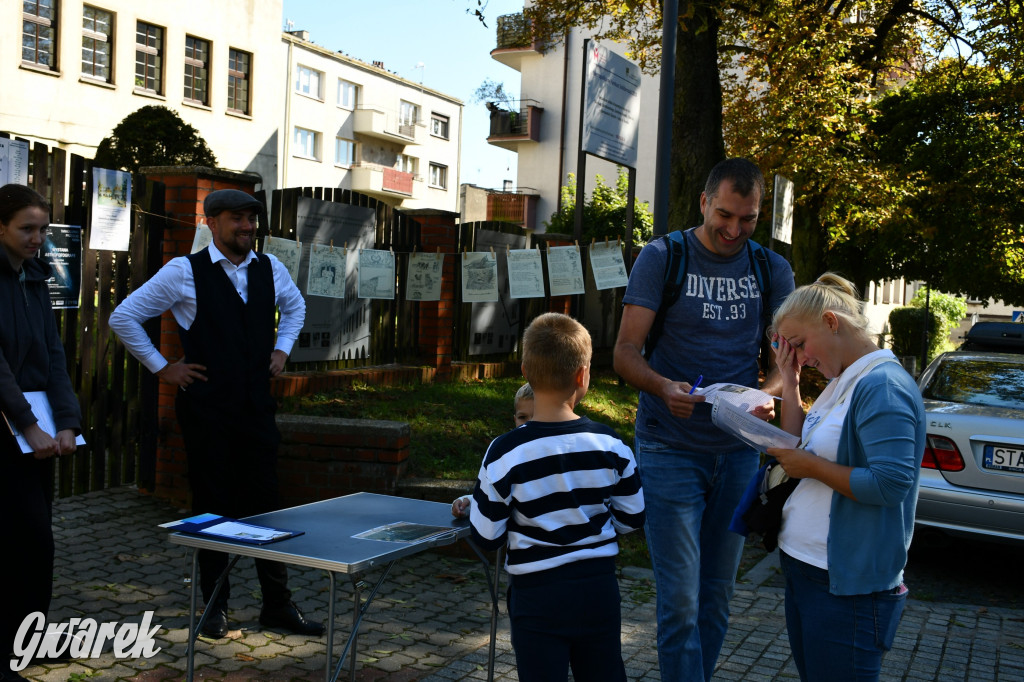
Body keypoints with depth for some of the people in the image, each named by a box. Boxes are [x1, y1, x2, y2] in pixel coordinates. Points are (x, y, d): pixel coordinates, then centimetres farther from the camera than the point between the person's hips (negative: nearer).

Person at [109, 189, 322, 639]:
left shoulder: (270, 269, 6)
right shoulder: (184, 272, -7)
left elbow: (294, 306, 28)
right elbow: (124, 318, -1)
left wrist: (282, 349, 14)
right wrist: (161, 368, -2)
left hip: (256, 405, 4)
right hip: (207, 409, -3)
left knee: (265, 503, 7)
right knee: (213, 506, 6)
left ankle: (277, 605, 17)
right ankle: (214, 605, 21)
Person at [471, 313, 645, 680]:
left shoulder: (505, 454, -16)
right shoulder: (610, 445, -9)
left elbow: (486, 537, -9)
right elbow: (631, 518, 3)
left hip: (537, 596, -2)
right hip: (599, 587, 2)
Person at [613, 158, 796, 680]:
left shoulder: (772, 270, 6)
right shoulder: (661, 258, -5)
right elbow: (625, 353, -9)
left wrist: (766, 394, -19)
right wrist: (664, 387, -30)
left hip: (738, 450, 4)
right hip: (670, 450, -4)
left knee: (717, 596, 14)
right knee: (681, 601, -7)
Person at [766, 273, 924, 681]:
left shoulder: (883, 384, -18)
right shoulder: (841, 382, 11)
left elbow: (892, 483, -26)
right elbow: (796, 452, 14)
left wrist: (813, 467, -17)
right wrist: (790, 385, 6)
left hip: (847, 586, -9)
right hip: (803, 570, 9)